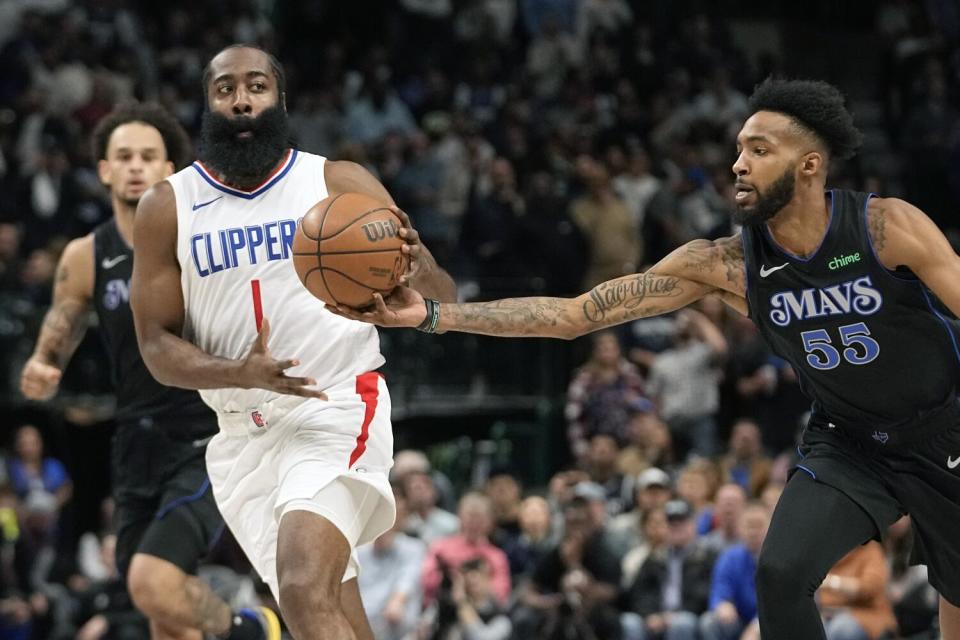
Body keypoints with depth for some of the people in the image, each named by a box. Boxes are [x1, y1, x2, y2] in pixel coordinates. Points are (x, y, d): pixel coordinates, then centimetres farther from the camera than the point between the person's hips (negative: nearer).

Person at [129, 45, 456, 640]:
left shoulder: (342, 185, -2)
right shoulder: (167, 208, 2)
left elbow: (441, 309, -2)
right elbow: (158, 346, 1)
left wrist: (421, 268, -27)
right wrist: (242, 373, -19)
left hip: (339, 411, -4)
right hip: (245, 436, 4)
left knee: (305, 592, -26)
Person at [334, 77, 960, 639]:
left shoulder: (889, 226, -25)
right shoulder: (721, 265, -16)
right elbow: (572, 314, -18)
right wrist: (432, 314, -26)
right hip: (844, 443, 2)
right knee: (781, 574, -19)